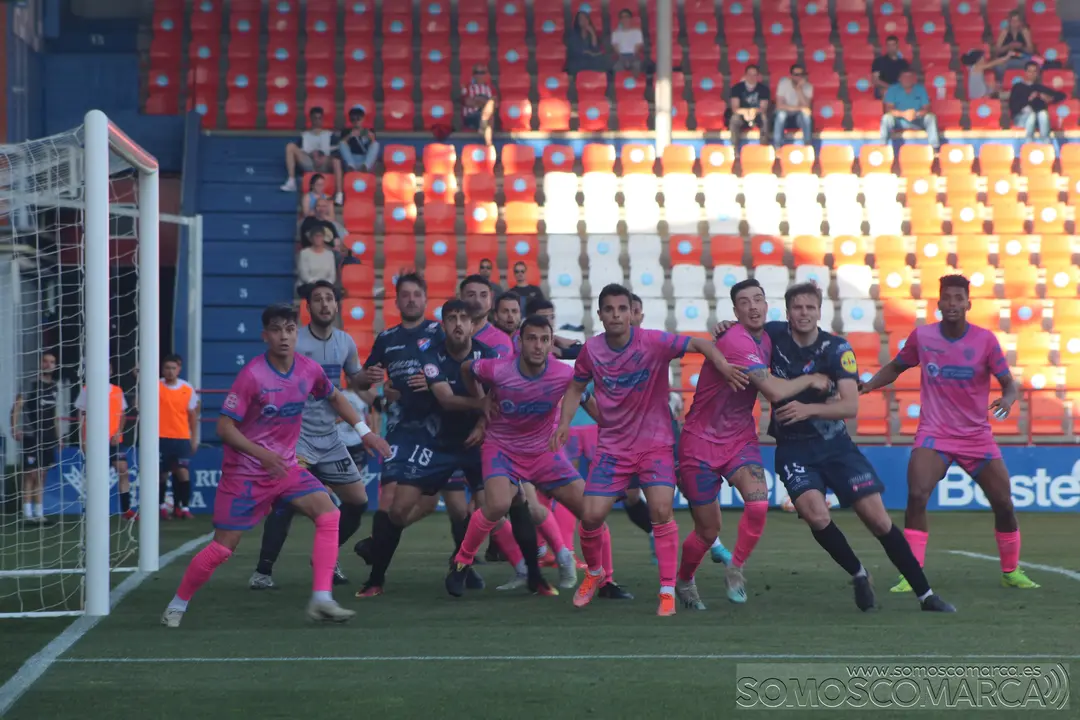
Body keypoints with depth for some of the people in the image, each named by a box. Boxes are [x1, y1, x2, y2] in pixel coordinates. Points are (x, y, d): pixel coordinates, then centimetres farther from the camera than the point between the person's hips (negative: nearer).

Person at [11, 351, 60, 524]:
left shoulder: (55, 388, 12)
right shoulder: (31, 385, -7)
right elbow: (16, 407, -13)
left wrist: (58, 437, 17)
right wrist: (14, 428, -25)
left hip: (48, 438, 6)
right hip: (31, 437, -6)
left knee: (41, 476, 9)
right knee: (30, 474, -6)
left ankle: (39, 513, 12)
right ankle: (27, 514, -4)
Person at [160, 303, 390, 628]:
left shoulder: (310, 370, -3)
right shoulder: (252, 374, -18)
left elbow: (334, 397, 20)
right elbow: (224, 426, -17)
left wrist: (364, 431, 13)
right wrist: (261, 454, -29)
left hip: (286, 467, 5)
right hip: (244, 471, -5)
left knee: (329, 514, -16)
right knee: (223, 547, -2)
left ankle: (321, 600, -15)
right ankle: (177, 605, 19)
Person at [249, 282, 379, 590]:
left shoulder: (346, 342, 5)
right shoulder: (293, 341, -11)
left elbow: (356, 380, 21)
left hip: (330, 438, 6)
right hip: (296, 434, -6)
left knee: (358, 501, 8)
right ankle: (263, 571, -14)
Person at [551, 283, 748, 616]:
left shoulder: (652, 342, -15)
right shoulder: (591, 350, -5)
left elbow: (699, 344, -19)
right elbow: (576, 387, 10)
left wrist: (723, 365, -39)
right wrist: (564, 423, -4)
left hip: (655, 443, -2)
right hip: (612, 447, 3)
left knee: (661, 511, -20)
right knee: (591, 516, -3)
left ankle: (668, 590, -7)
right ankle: (595, 573, 27)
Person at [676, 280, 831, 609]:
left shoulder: (765, 339, 4)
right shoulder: (735, 341, -22)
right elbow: (774, 391, -28)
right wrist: (810, 380, -12)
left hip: (741, 438, 6)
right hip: (702, 441, -6)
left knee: (758, 502, -22)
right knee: (708, 532, 3)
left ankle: (735, 569, 0)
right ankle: (683, 581, 33)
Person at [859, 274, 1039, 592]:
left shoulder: (985, 339, -6)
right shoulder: (921, 336, -2)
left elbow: (1009, 383, -3)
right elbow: (895, 367, 14)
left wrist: (1008, 399, -26)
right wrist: (867, 385, -2)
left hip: (977, 436, 1)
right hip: (934, 434, -1)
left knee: (1004, 503, 2)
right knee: (916, 496, -22)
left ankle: (1011, 572, 25)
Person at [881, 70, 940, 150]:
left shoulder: (920, 89, 2)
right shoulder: (893, 90, -3)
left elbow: (927, 109, -4)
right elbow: (889, 109, -13)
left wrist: (917, 114, -27)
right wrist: (903, 114, -31)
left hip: (918, 122, 1)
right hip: (899, 121, -1)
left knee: (931, 117, -27)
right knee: (887, 118, -31)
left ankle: (935, 149, -34)